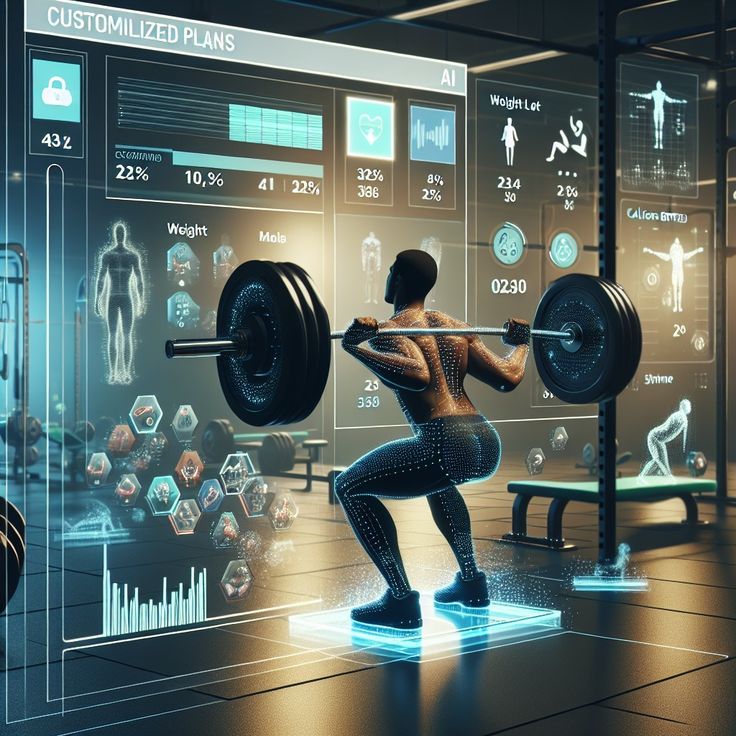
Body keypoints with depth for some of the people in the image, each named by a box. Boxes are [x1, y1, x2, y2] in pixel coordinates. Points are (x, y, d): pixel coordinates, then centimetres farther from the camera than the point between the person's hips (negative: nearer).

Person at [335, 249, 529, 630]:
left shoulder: (390, 329, -1)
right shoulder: (456, 327, 19)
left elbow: (419, 376, -22)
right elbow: (509, 378, 15)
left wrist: (357, 349, -23)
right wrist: (521, 344, 34)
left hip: (447, 446, -8)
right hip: (487, 445, 8)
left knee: (350, 487, 5)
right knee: (437, 476, 41)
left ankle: (401, 602, -1)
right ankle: (471, 581, 35)